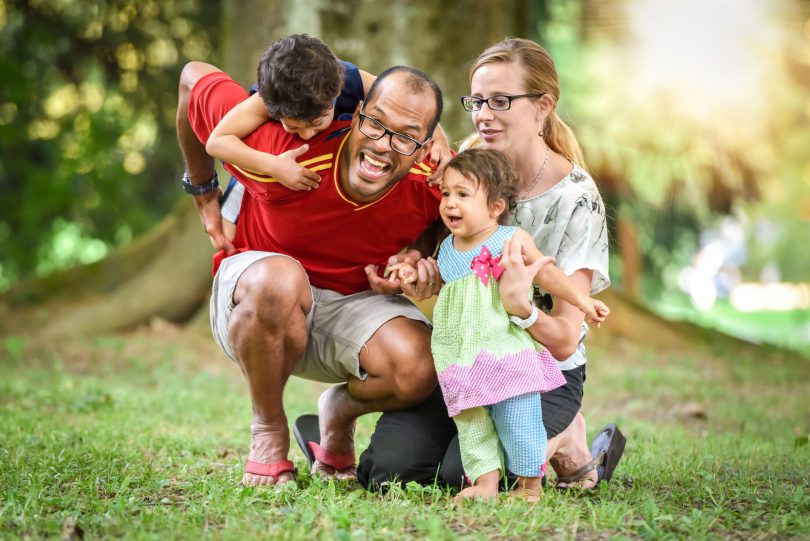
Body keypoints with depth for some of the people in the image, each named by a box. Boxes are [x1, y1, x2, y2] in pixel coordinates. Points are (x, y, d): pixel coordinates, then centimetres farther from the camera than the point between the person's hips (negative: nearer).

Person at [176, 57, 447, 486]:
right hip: (251, 301, -3)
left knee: (418, 370, -29)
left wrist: (420, 262, -17)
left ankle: (339, 412, 11)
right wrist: (204, 194, -1)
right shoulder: (284, 150, -29)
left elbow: (436, 223, 7)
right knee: (280, 279, -41)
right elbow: (194, 78, -13)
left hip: (355, 303, 3)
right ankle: (268, 429, -13)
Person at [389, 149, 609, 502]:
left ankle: (530, 484, 10)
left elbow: (546, 274, 0)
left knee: (517, 424, -3)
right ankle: (485, 481, 9)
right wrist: (415, 275, 11)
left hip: (508, 353, -5)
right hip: (462, 362, 5)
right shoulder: (447, 249, 10)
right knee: (471, 424, 4)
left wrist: (583, 301, -4)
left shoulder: (512, 240, -6)